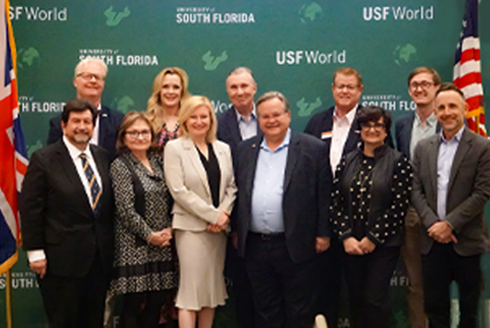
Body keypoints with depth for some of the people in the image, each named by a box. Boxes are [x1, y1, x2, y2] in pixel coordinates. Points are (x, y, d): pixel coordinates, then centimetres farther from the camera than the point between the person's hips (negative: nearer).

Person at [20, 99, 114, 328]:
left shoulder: (103, 157, 10)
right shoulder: (43, 159, -6)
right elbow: (30, 208, -8)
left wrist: (110, 246, 10)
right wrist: (35, 252, -11)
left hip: (99, 258, 5)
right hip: (62, 260, -5)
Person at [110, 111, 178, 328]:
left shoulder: (157, 161, 11)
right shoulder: (120, 165, -7)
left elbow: (168, 199, 12)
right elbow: (125, 209, -12)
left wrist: (169, 229, -2)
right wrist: (150, 235, -11)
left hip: (162, 243, 6)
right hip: (135, 245, -6)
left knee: (158, 300, 9)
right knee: (133, 303, 0)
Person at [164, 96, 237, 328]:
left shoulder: (223, 149, 11)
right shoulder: (174, 148, -4)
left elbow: (231, 186, 9)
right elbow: (179, 190, -11)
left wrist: (224, 213, -9)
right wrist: (213, 215, -14)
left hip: (218, 227, 5)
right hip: (191, 226, -5)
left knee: (213, 287, 10)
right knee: (191, 288, -4)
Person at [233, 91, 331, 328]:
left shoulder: (313, 148, -2)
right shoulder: (245, 150, 10)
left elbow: (324, 194, -3)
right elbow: (238, 194, 13)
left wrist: (323, 233, -6)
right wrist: (236, 230, 10)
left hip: (294, 246, -4)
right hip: (255, 246, 4)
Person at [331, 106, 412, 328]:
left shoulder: (398, 162, -4)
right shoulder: (347, 161, 8)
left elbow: (399, 205, -9)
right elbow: (336, 202, 5)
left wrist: (373, 239, -11)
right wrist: (346, 237, -6)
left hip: (383, 244, -4)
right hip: (351, 245, 4)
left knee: (375, 300, -5)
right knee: (356, 300, 10)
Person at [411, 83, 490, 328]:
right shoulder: (423, 148, 9)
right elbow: (417, 191, 5)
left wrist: (450, 224, -15)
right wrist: (433, 224, -10)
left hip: (466, 241, -3)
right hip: (432, 241, 3)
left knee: (469, 307, 8)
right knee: (434, 306, 9)